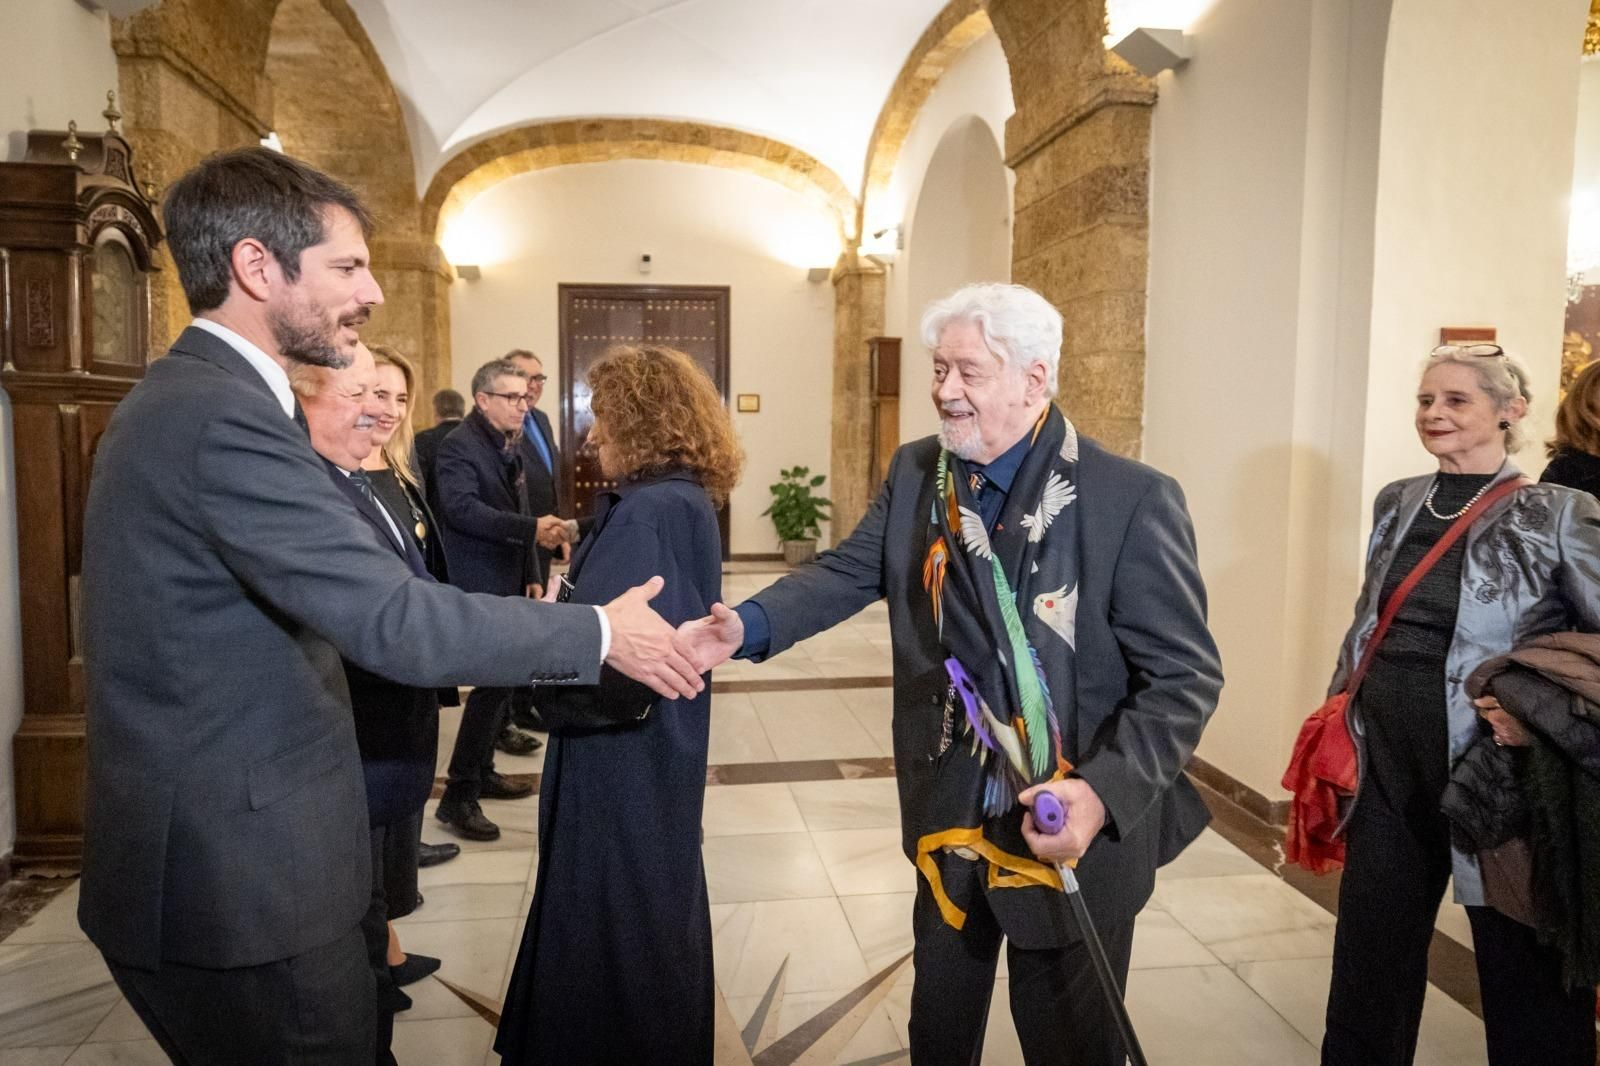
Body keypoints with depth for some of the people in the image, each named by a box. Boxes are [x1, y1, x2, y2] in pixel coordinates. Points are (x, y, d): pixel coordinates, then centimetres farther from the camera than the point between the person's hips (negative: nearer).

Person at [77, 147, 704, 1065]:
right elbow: (395, 619, -28)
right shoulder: (224, 417, -23)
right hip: (236, 875, -10)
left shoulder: (179, 399, 10)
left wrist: (449, 656, 16)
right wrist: (599, 633, -17)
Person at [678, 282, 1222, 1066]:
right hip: (948, 820, 5)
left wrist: (1103, 793, -31)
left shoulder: (1133, 501, -18)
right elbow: (848, 571, -2)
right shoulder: (914, 474, 0)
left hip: (1073, 834, -4)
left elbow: (1183, 676, -17)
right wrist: (748, 626, -20)